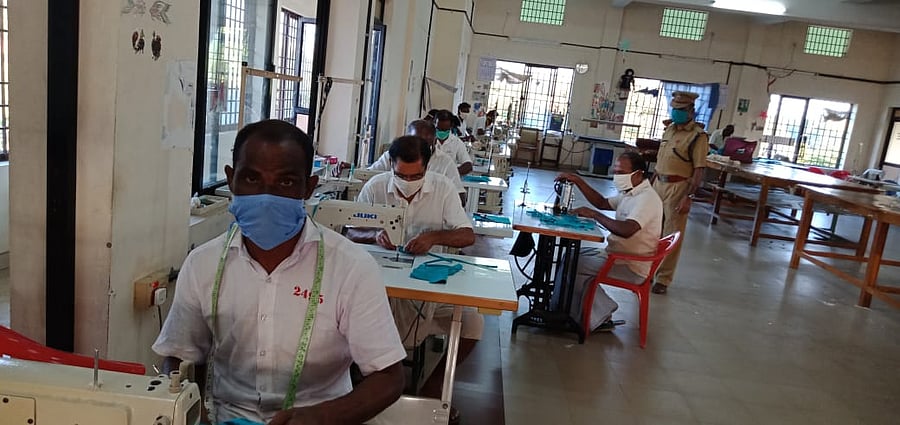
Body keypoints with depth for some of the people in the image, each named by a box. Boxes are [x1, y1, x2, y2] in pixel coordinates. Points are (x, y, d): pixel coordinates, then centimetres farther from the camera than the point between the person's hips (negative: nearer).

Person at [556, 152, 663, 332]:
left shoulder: (647, 198, -21)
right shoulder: (630, 193, 11)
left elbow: (626, 230, -35)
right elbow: (603, 203, 19)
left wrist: (594, 214, -25)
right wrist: (578, 181, 9)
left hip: (631, 268, -10)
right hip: (617, 254, 10)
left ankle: (599, 317, -2)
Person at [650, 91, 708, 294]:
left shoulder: (698, 136, -11)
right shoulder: (669, 129, 11)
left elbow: (699, 170, -15)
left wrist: (688, 197, -21)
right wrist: (651, 182, 17)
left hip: (678, 187, -7)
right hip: (659, 183, 7)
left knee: (671, 234, 0)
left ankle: (663, 278, 9)